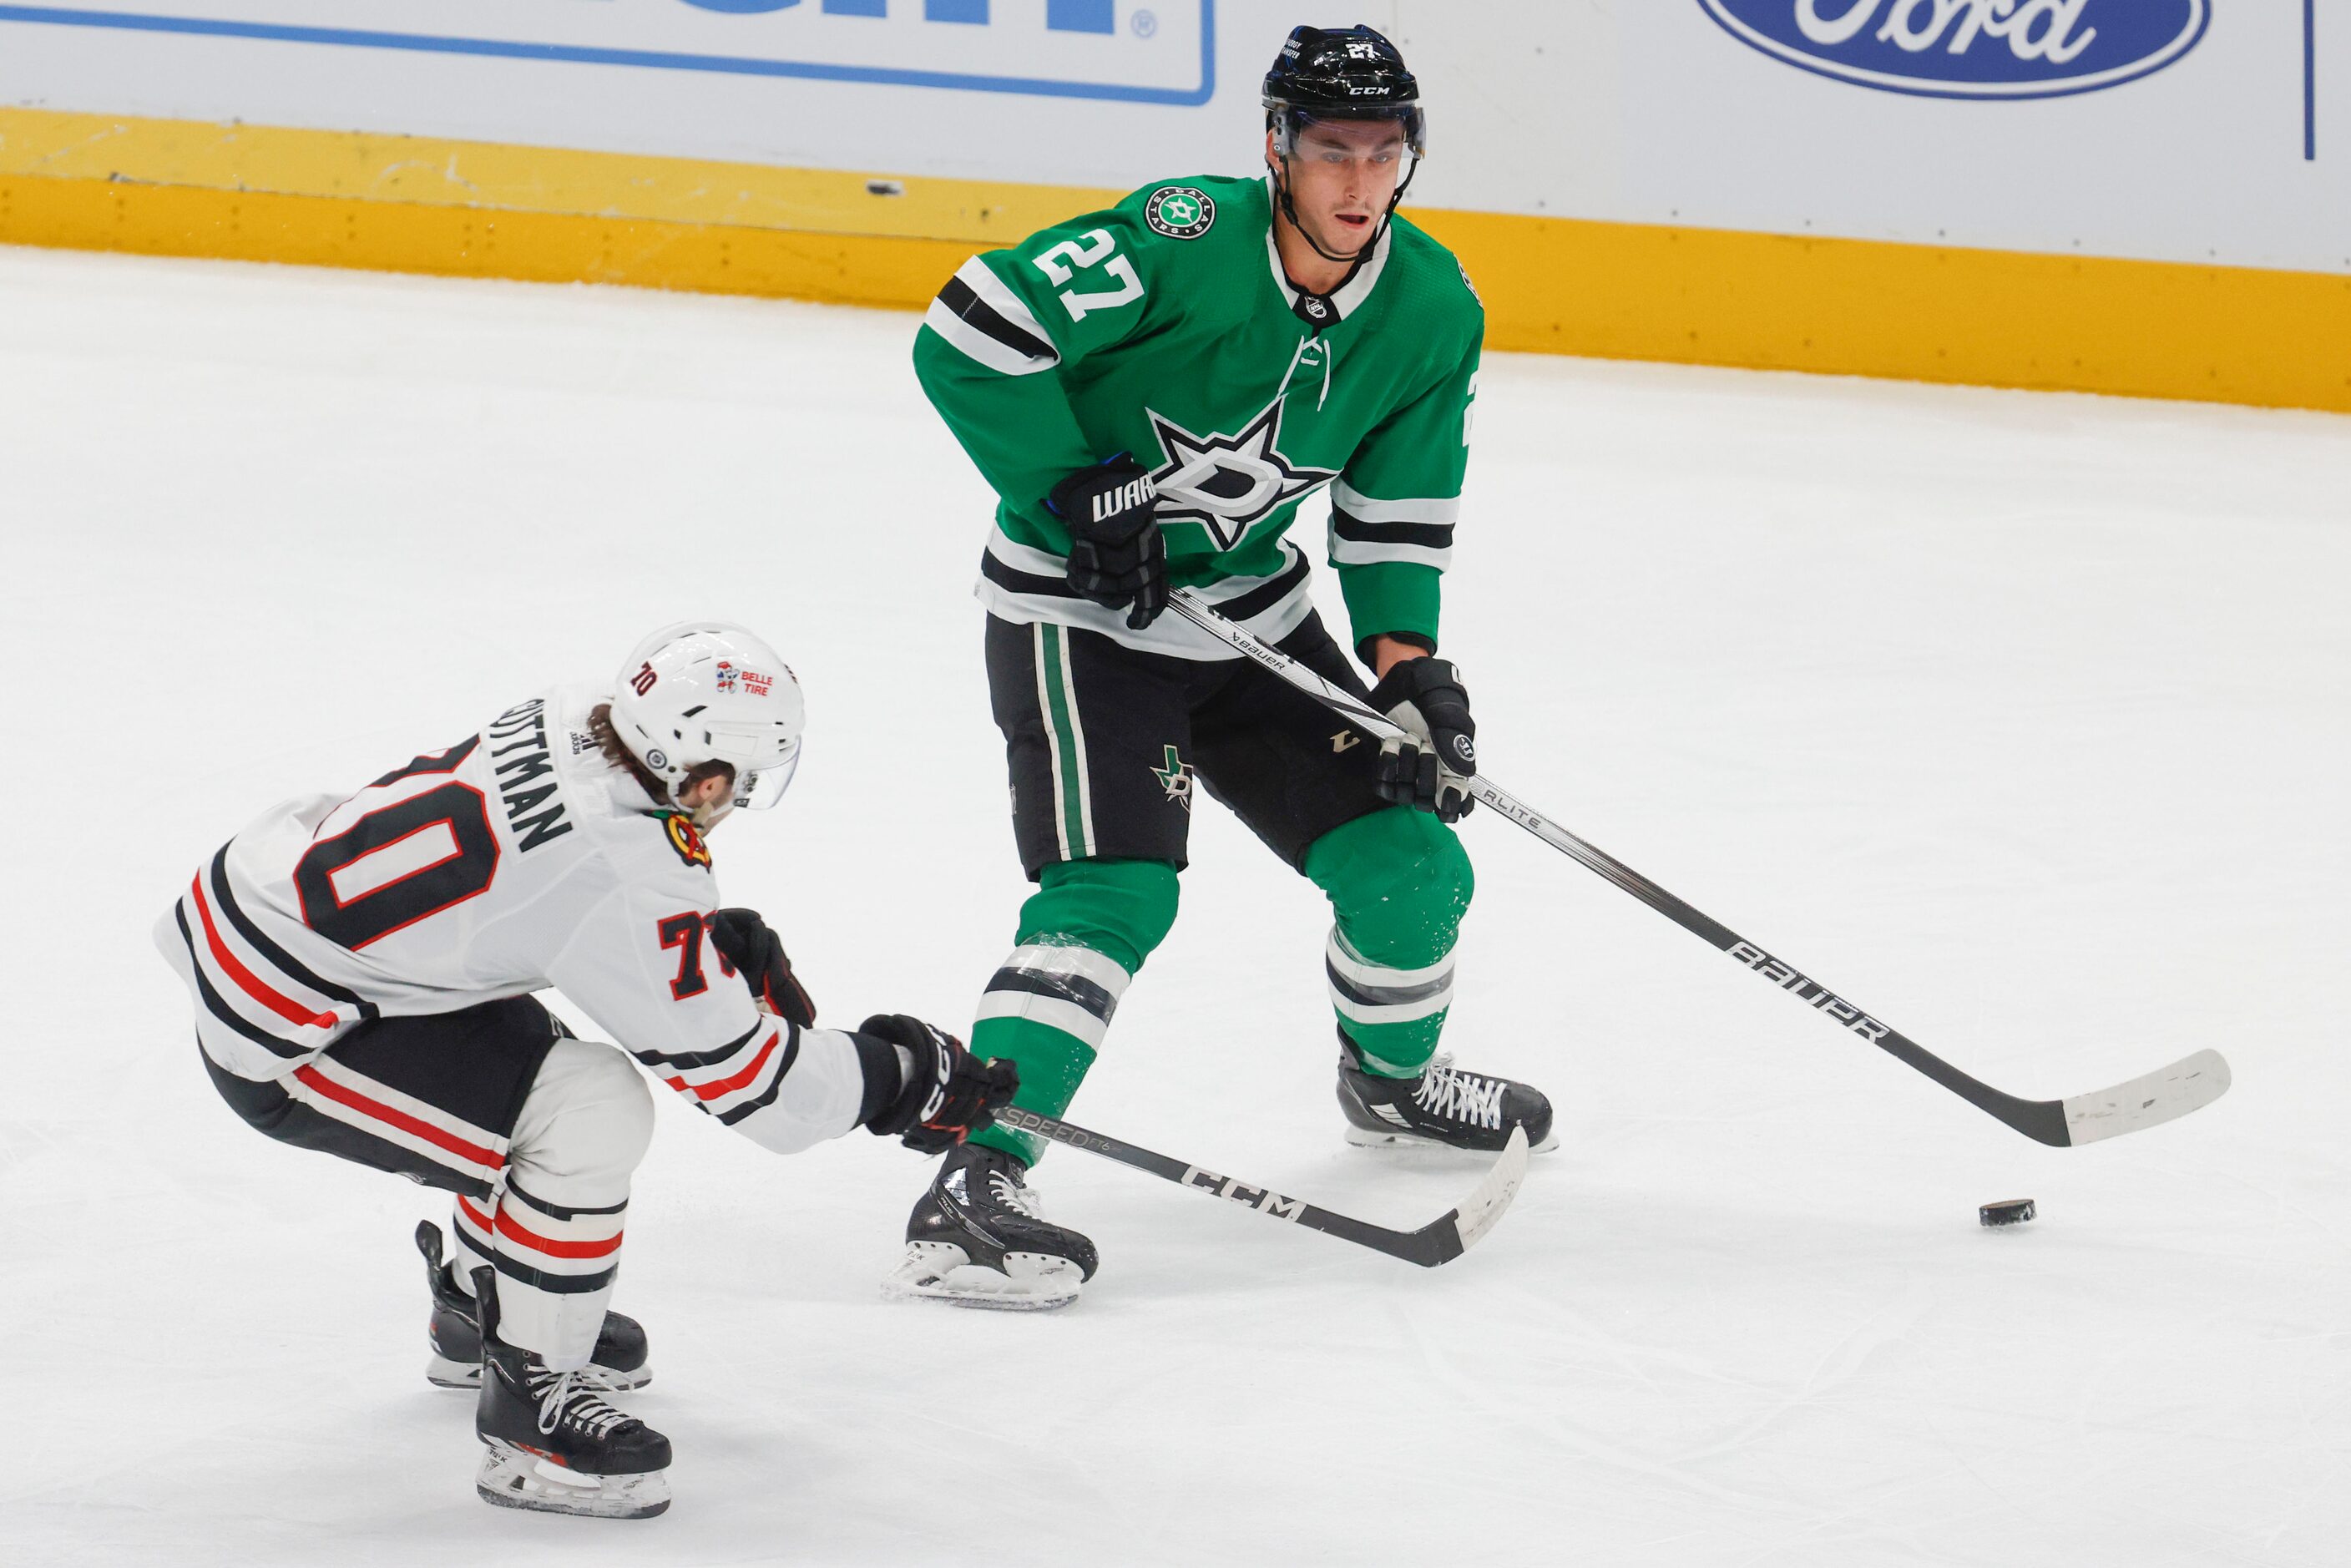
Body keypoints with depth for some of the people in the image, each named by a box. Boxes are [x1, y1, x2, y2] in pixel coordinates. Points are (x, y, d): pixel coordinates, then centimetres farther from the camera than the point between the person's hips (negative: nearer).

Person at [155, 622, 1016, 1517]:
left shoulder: (562, 729, -1)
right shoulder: (624, 875, -26)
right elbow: (741, 1073, -17)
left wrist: (732, 946, 15)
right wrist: (901, 1080, -5)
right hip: (275, 1038, -10)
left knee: (528, 1060, 26)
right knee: (595, 1115, -16)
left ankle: (479, 1314, 44)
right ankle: (528, 1400, -3)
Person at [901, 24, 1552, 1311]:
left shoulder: (1433, 313, -5)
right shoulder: (1184, 241, -25)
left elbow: (1396, 506, 5)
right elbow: (966, 335, -25)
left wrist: (1407, 665, -7)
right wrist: (1073, 492, -24)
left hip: (1252, 607, 6)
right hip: (1076, 609, -6)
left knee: (1411, 862, 8)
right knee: (1114, 892, -22)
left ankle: (1391, 1080, 39)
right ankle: (970, 1191, -24)